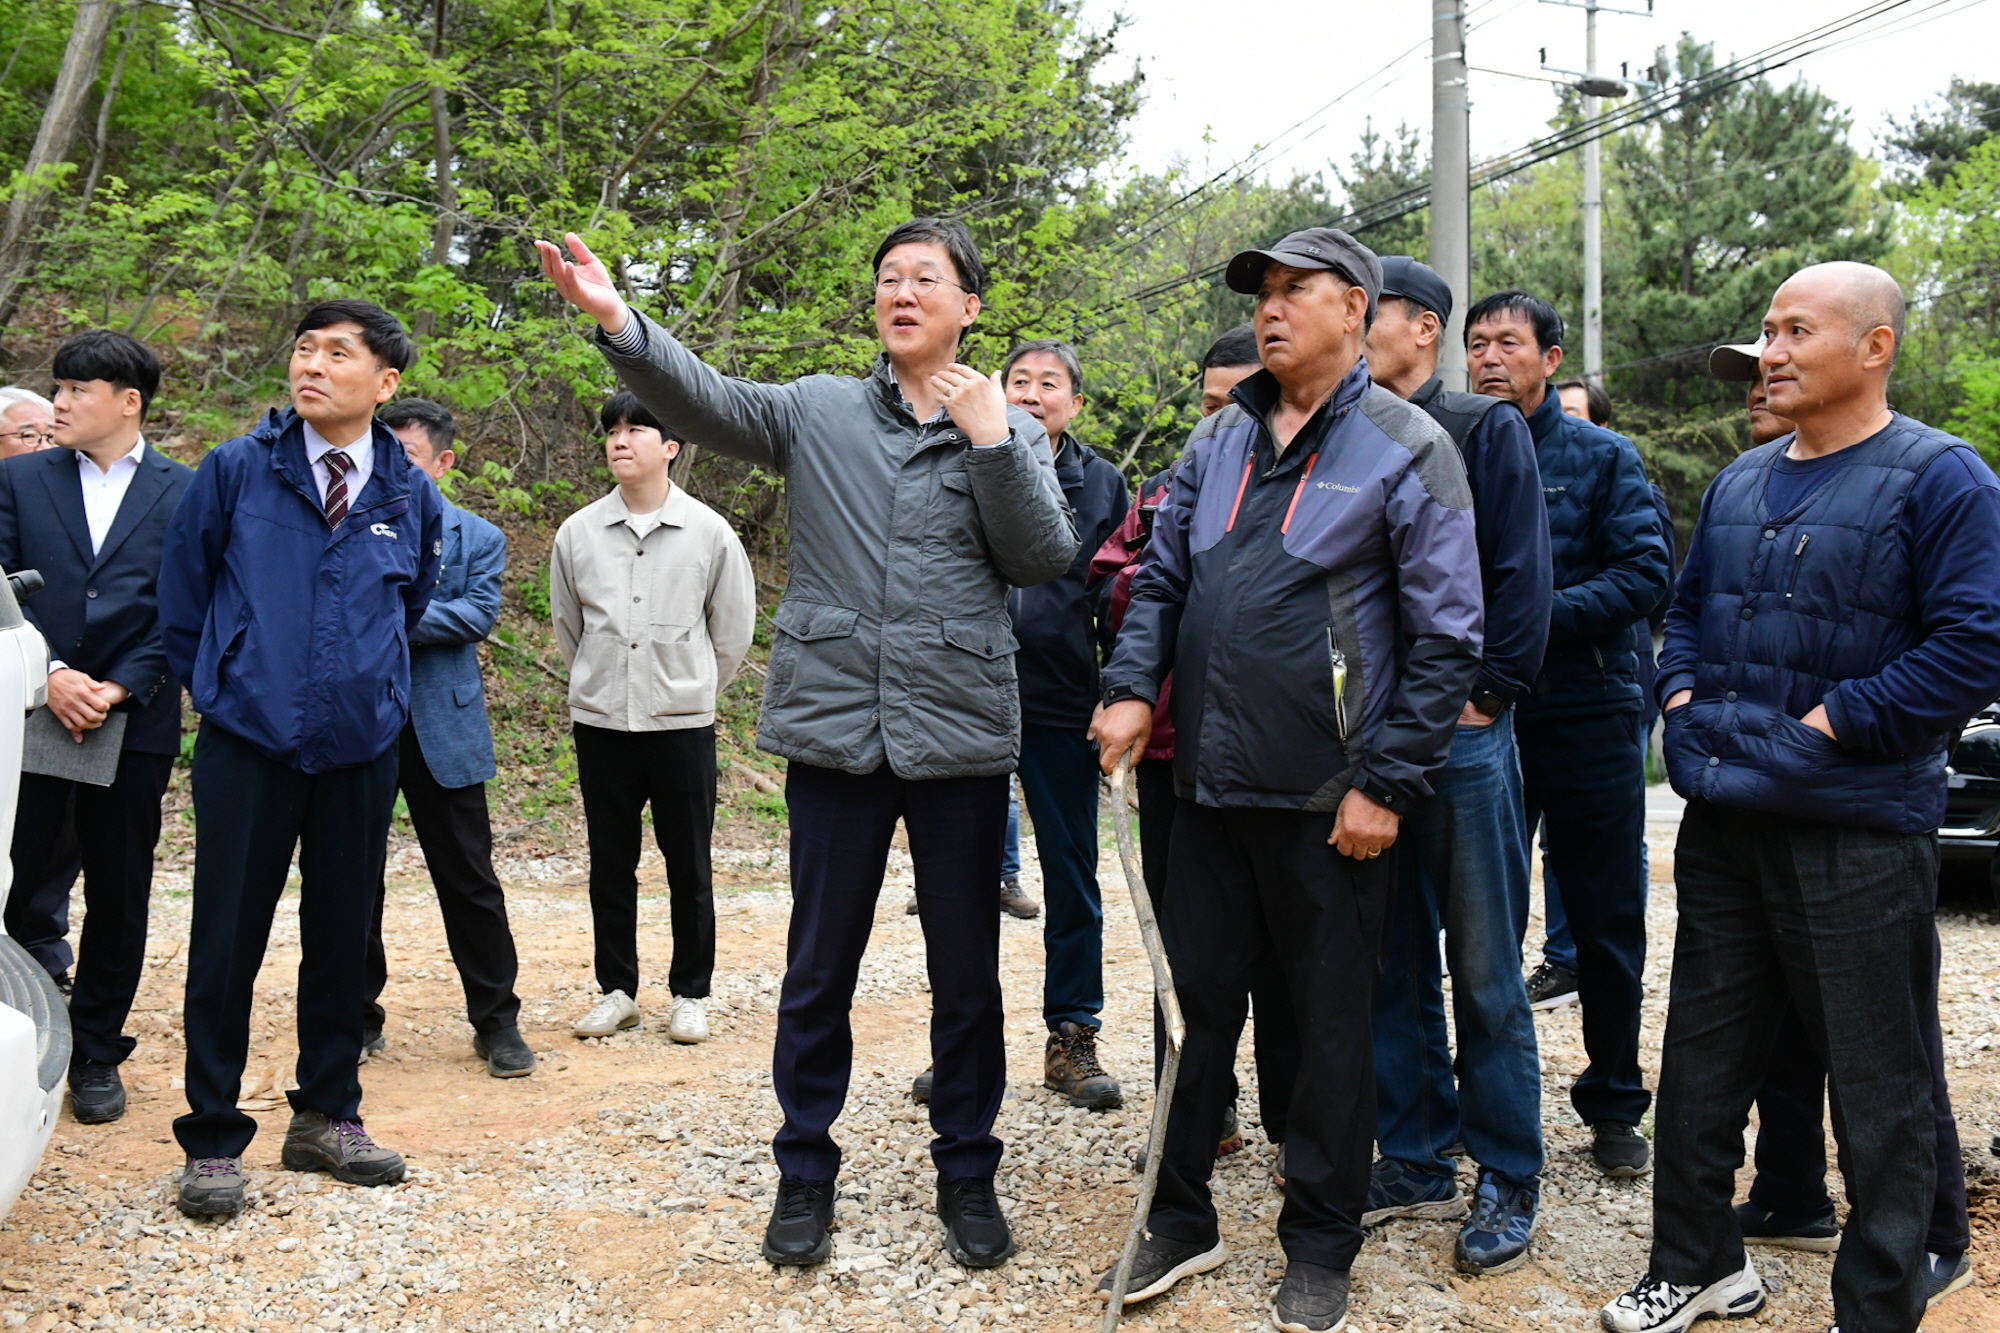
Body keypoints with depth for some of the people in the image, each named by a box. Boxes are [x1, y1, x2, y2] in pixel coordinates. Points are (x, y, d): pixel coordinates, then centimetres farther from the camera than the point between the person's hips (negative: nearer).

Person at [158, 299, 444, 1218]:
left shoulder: (411, 495, 2)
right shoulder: (236, 470, -4)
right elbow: (182, 593, 5)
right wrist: (218, 684, 10)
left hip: (362, 750, 2)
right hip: (247, 746, -2)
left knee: (343, 937, 10)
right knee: (227, 943, 2)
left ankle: (326, 1119, 26)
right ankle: (212, 1142, 15)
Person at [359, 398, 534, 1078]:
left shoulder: (477, 538, 7)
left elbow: (478, 613, -9)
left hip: (442, 728, -1)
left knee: (468, 879, 3)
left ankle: (497, 1021, 14)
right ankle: (357, 1018, 24)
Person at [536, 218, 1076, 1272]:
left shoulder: (1009, 433, 8)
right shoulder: (819, 412, 7)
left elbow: (1043, 560, -3)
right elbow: (711, 402, -9)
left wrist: (990, 435, -11)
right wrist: (617, 323, -26)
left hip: (961, 734, 0)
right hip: (836, 727, 0)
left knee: (966, 973, 9)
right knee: (819, 969, 9)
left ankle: (967, 1173, 26)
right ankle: (805, 1173, 26)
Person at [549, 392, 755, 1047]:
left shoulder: (709, 532, -4)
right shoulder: (577, 533, 1)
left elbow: (734, 629, 5)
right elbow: (566, 625, 14)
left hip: (683, 723, -2)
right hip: (600, 722, 2)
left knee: (689, 866, 6)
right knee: (610, 863, 10)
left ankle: (689, 993, 18)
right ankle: (617, 989, 23)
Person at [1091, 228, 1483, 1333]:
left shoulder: (1406, 449, -5)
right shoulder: (1218, 439, 11)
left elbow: (1446, 637, -8)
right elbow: (1162, 577, 16)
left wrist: (1387, 783, -13)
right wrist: (1132, 685, -1)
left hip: (1330, 796, -5)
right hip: (1209, 783, 5)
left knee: (1331, 1019, 8)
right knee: (1198, 1001, 12)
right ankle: (1180, 1220, 28)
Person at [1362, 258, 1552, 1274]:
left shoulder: (1486, 430, 0)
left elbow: (1521, 575, -7)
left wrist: (1486, 692, -11)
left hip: (1460, 734, -5)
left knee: (1484, 970, 2)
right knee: (1393, 963, 11)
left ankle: (1507, 1181, 13)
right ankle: (1415, 1161, 22)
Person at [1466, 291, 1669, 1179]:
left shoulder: (1602, 458, 2)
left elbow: (1645, 573, -9)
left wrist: (1535, 618, -19)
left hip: (1587, 716, -2)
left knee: (1607, 924, 7)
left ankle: (1613, 1104, 22)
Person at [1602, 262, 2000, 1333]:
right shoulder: (1739, 483, 13)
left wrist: (1835, 721, -18)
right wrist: (1682, 692, 6)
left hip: (1856, 832, -7)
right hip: (1723, 818, 7)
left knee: (1878, 1085, 6)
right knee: (1701, 1060, 16)